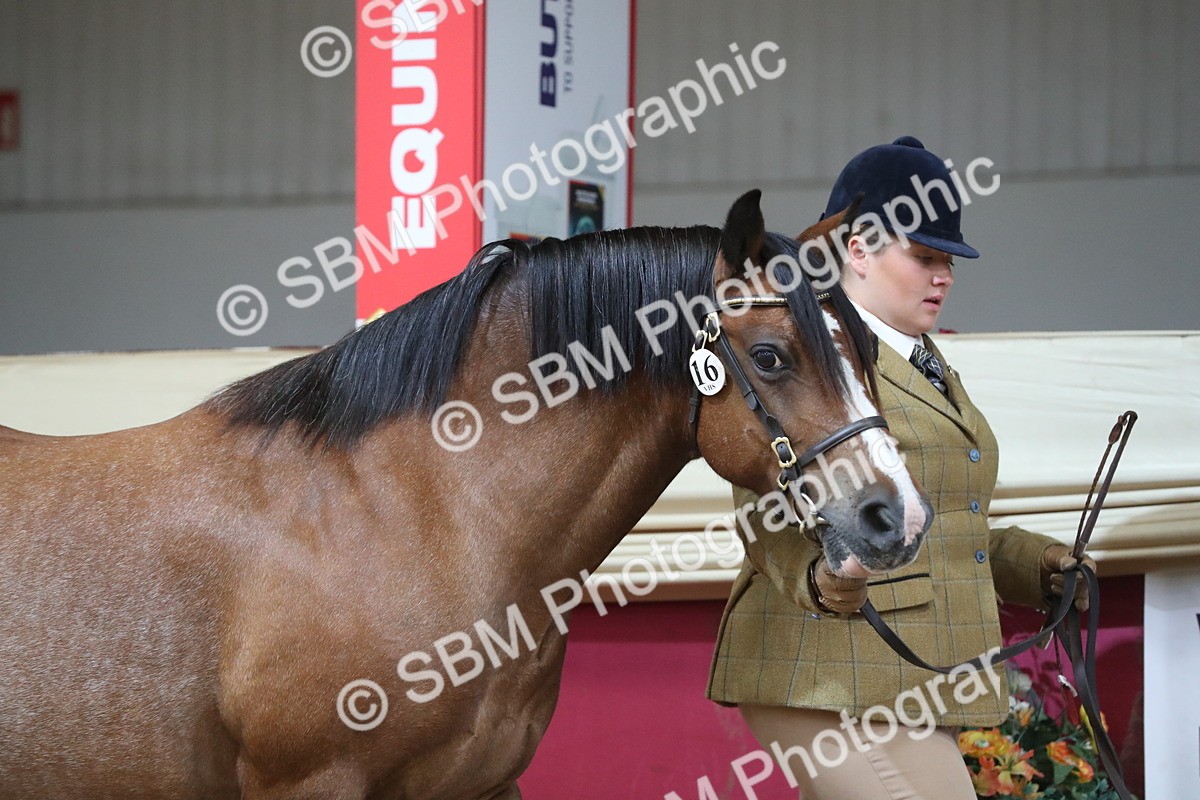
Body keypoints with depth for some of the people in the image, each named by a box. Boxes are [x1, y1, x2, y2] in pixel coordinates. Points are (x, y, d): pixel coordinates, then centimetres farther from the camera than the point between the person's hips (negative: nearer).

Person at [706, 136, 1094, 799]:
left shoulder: (927, 366, 23)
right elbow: (771, 518, -16)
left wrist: (1041, 567, 13)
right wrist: (818, 578, -37)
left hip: (906, 681, 10)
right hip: (834, 678, -10)